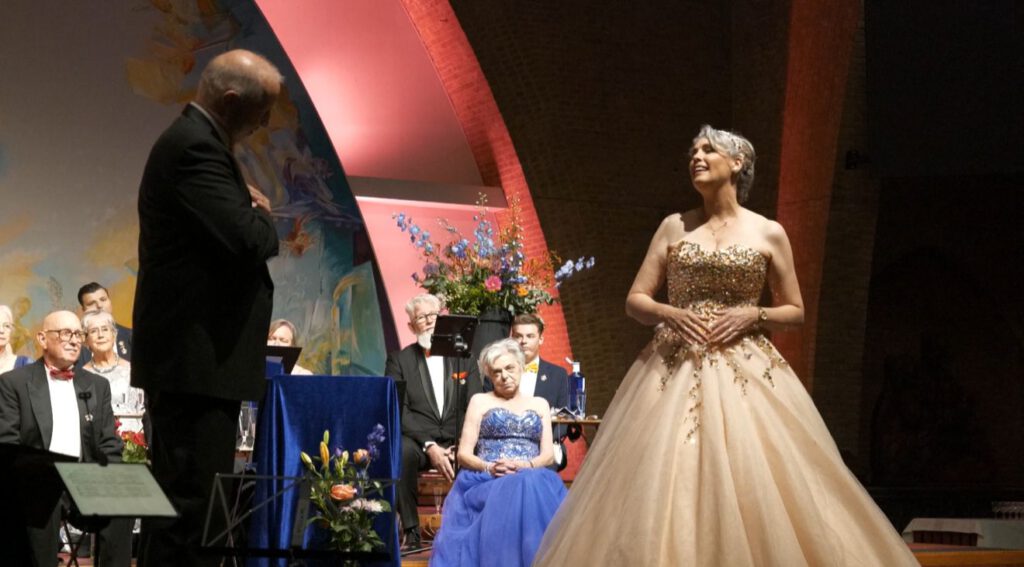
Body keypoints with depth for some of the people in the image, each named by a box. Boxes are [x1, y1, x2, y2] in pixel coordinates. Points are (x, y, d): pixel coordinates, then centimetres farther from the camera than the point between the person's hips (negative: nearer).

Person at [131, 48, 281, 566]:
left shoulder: (189, 141, 18)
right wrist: (264, 215, -4)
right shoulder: (197, 148, -16)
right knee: (194, 505, -11)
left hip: (188, 357, 11)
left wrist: (252, 213, 5)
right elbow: (247, 241, -24)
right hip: (198, 360, -11)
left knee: (179, 502, 15)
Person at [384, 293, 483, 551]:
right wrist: (429, 446, -18)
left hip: (457, 443, 1)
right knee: (402, 451, -37)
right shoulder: (399, 360, 9)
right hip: (417, 440, -1)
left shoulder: (463, 359, 15)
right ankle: (411, 532, -30)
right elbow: (399, 410, -3)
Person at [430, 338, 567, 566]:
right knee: (504, 498, -41)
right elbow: (464, 454, 9)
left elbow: (548, 454, 11)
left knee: (535, 496, -39)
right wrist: (489, 467, -14)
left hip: (533, 480, 1)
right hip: (487, 481, -1)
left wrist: (526, 465, -13)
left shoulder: (539, 404, 23)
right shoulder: (480, 402, 18)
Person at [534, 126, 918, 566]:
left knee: (754, 488, -10)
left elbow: (795, 311, 10)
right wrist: (670, 314, -11)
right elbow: (635, 300, 9)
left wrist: (753, 315, -8)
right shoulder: (674, 227, 10)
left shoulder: (768, 233, 6)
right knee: (662, 488, -7)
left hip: (746, 372, -1)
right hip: (675, 371, 1)